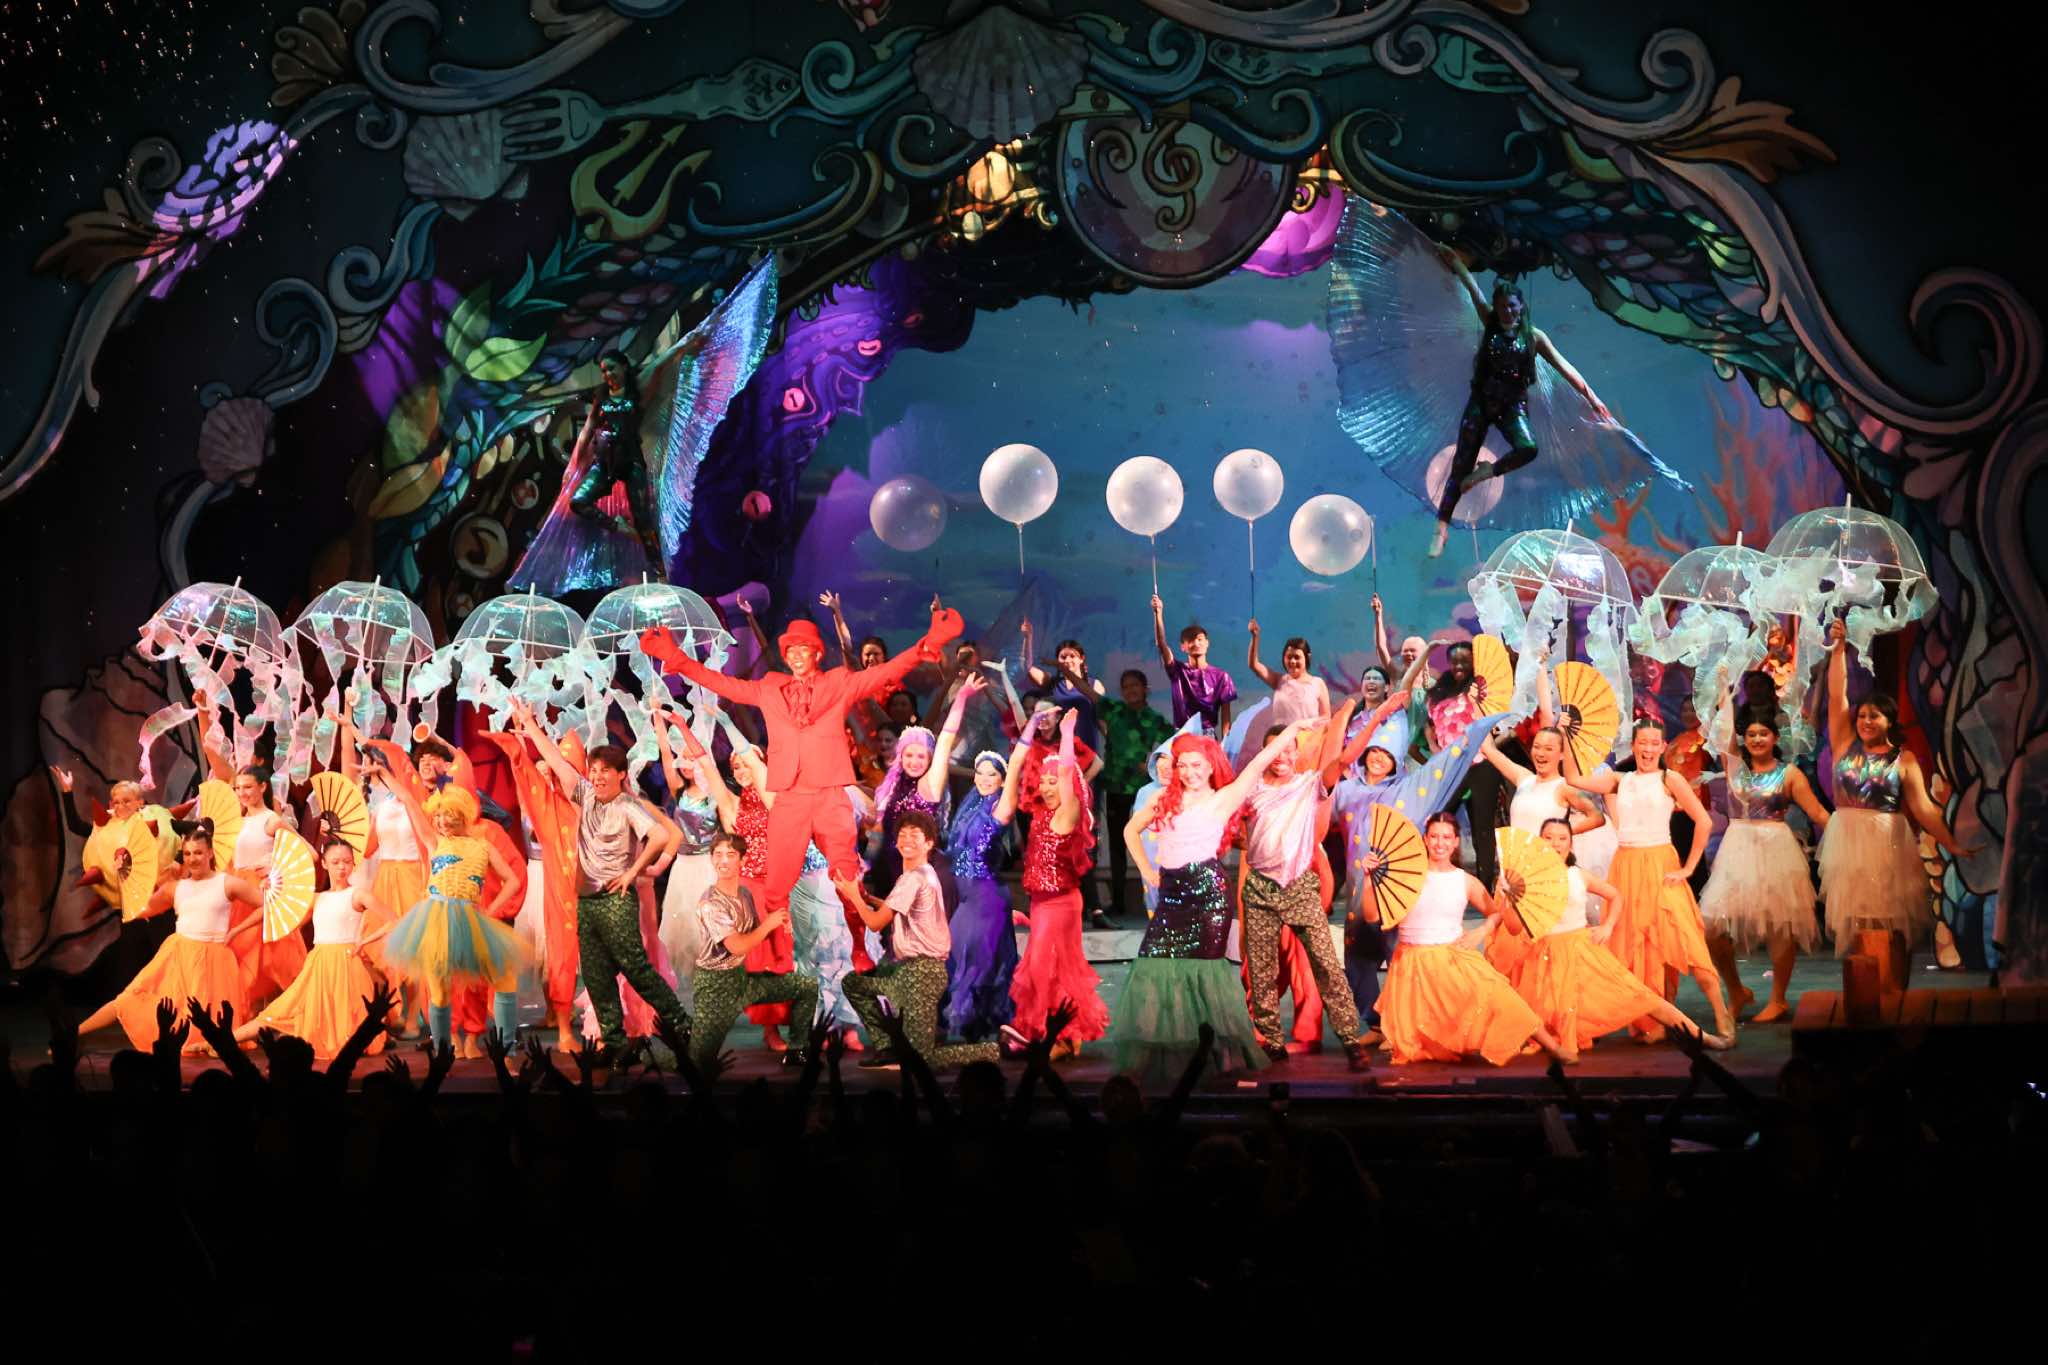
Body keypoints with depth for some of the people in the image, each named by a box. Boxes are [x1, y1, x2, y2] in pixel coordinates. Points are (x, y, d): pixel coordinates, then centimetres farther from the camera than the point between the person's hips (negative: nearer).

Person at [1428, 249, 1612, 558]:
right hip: (1481, 401, 0)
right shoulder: (1490, 324, 2)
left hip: (1512, 405, 0)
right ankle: (1442, 528, 0)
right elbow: (1474, 290, -6)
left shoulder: (1533, 336, -2)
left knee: (1528, 448, -29)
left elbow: (1564, 367, -5)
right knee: (1461, 465, -4)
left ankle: (1488, 471, 0)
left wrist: (1590, 395, -10)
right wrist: (1457, 265, -12)